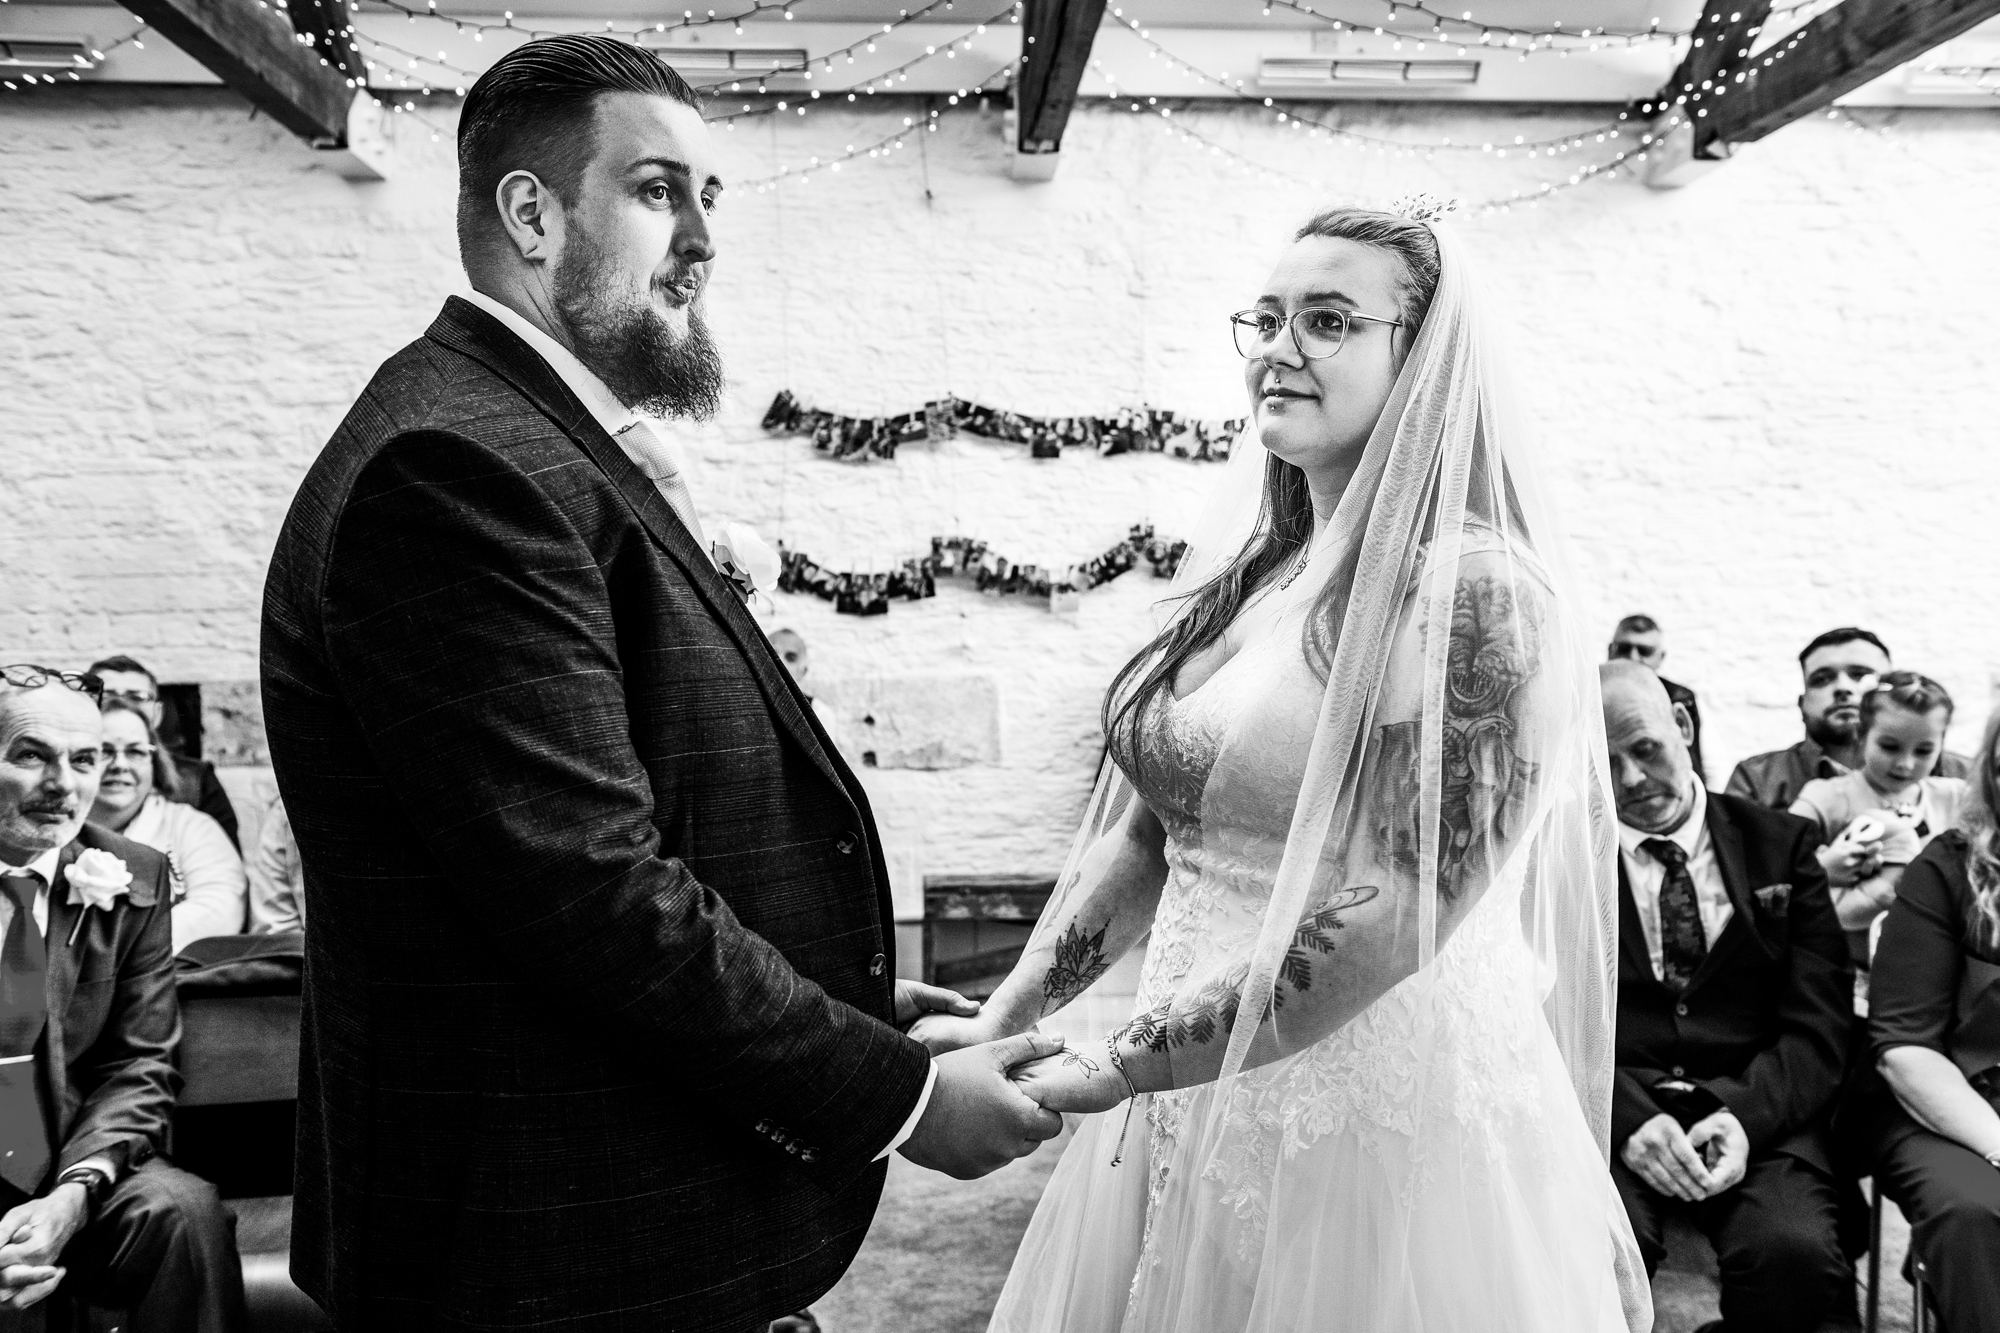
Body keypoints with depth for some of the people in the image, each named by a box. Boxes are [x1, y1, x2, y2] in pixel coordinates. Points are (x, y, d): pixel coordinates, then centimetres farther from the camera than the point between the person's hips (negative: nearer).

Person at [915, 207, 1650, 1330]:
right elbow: (1139, 835, 9)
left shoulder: (1479, 595, -16)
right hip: (1195, 1111, 7)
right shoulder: (1246, 578, 6)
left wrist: (1112, 1070, -20)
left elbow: (1398, 912, -22)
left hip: (1390, 1120, -6)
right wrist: (1007, 1018, 0)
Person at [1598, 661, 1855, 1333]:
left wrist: (1746, 1115, -14)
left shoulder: (1782, 844, 12)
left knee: (1793, 1251, -29)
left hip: (1759, 1112, 2)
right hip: (1610, 1110, -1)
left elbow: (1817, 1026, 4)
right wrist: (1628, 1117, -18)